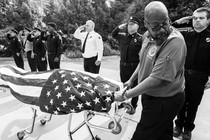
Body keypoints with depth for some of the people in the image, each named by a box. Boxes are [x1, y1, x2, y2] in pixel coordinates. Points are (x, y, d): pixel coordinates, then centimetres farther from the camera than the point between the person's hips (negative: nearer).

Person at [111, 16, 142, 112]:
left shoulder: (140, 38, -9)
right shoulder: (123, 36, 5)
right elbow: (113, 35, 19)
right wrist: (119, 28, 4)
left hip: (134, 67, -4)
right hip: (123, 65, 5)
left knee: (134, 87, 9)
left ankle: (133, 106, 28)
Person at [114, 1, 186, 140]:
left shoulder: (175, 42, -27)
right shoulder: (148, 36, -1)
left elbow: (158, 79, -31)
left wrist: (126, 95, -24)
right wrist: (131, 80, 16)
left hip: (164, 101, -7)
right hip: (150, 96, 7)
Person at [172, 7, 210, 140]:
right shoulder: (186, 35, 2)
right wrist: (178, 22, -4)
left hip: (199, 77, -1)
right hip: (183, 74, 1)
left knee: (193, 104, 13)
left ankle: (188, 128, 34)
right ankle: (179, 125, 35)